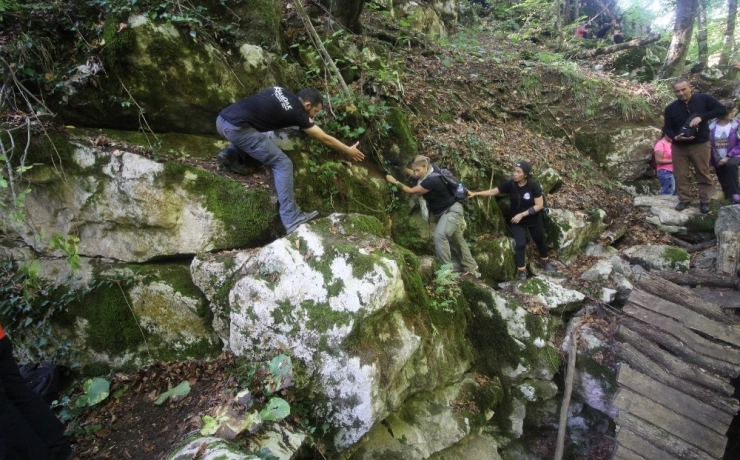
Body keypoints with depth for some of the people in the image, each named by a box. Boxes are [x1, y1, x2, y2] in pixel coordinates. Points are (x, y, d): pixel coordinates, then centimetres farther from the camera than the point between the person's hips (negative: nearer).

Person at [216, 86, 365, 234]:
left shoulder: (280, 91, 19)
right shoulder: (296, 111, 2)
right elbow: (325, 139, 12)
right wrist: (348, 150, 25)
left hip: (222, 119, 8)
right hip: (236, 127, -8)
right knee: (283, 164, -2)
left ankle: (229, 155, 13)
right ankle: (292, 220, -5)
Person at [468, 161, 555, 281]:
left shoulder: (533, 186, -24)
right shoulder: (510, 184, -17)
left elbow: (539, 205, -23)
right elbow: (493, 191, -10)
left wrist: (522, 214, -28)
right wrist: (475, 193, -18)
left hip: (534, 220, -1)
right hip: (517, 221, 1)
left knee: (540, 241, 20)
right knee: (520, 244, -7)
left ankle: (545, 261, 46)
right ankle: (521, 270, 10)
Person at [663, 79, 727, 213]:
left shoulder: (703, 99, -5)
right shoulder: (671, 108, 0)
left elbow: (722, 110, -9)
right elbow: (667, 128, 5)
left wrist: (701, 117, -22)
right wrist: (675, 137, -16)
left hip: (700, 145, -2)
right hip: (679, 146, 2)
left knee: (703, 174, 5)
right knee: (680, 175, 5)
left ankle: (705, 201, 16)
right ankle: (684, 199, 18)